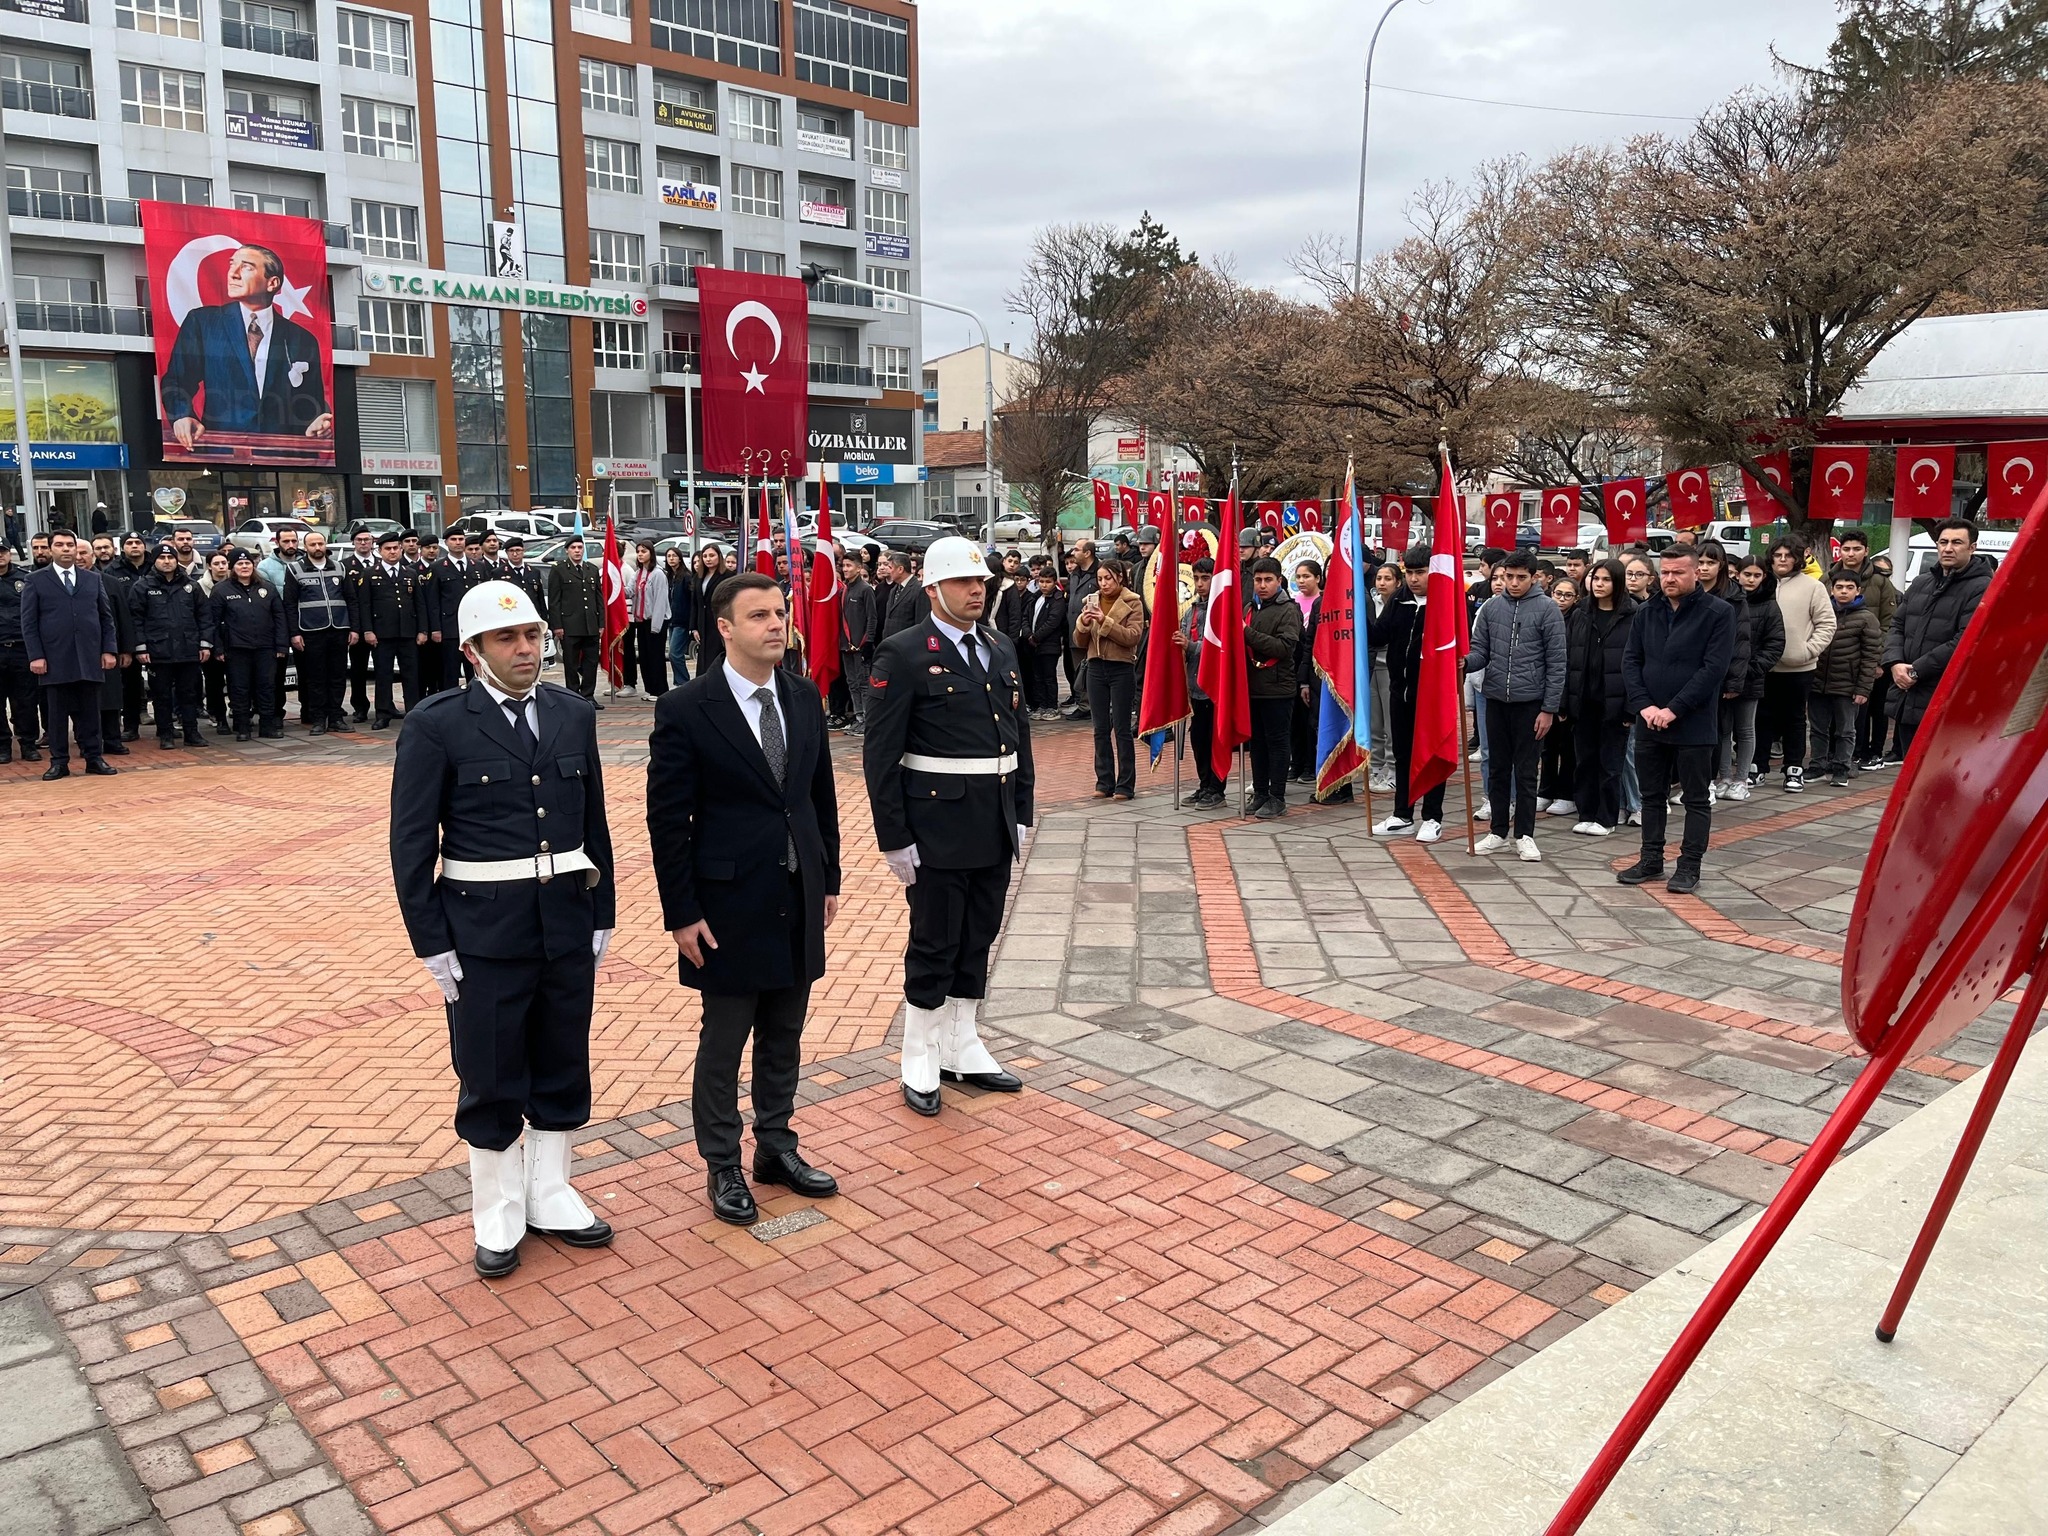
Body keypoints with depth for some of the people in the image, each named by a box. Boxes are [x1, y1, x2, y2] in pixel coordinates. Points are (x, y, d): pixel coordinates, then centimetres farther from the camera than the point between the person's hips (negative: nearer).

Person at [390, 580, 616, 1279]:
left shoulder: (574, 714, 4)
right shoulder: (436, 725, -9)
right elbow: (413, 843, -7)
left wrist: (603, 914, 8)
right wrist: (433, 943, -8)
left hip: (569, 920, 4)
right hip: (485, 927, -4)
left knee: (563, 1065, 15)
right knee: (491, 1077, 8)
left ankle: (549, 1195, 32)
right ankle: (498, 1211, 26)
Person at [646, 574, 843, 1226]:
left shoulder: (805, 700, 4)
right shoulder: (685, 709, -12)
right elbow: (666, 818, -10)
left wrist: (829, 878, 11)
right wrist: (681, 913, -11)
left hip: (799, 900, 5)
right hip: (729, 903, -5)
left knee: (784, 1035, 16)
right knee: (724, 1041, 8)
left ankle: (776, 1146, 33)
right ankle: (722, 1166, 25)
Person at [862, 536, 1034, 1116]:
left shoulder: (1001, 650, 10)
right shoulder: (902, 654, -10)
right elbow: (880, 756, -12)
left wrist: (1022, 813, 10)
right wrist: (895, 838, -14)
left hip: (997, 828, 6)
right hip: (938, 826, -6)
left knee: (978, 941, 16)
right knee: (934, 946, 5)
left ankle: (963, 1050, 31)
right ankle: (921, 1060, 21)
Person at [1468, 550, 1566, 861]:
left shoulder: (1547, 609, -6)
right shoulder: (1491, 607, 5)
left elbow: (1556, 662, -6)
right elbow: (1480, 651, 6)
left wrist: (1549, 708, -9)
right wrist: (1465, 662, -18)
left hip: (1530, 701, -3)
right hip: (1496, 699, 3)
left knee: (1525, 771, 4)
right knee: (1498, 768, 11)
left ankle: (1525, 835, 13)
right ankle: (1498, 832, 21)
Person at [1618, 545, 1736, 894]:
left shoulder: (1718, 613, -7)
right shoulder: (1646, 613, 7)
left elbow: (1714, 667, -14)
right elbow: (1630, 661, 5)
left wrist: (1675, 709, -18)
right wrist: (1644, 705, -9)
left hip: (1694, 724, -5)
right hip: (1649, 721, 5)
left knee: (1697, 799, 5)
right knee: (1652, 795, 13)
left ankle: (1689, 866, 12)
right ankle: (1651, 859, 24)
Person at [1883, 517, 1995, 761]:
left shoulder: (1981, 588, -7)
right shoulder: (1920, 583, 17)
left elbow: (1966, 642, -16)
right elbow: (1897, 626, 15)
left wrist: (1916, 670, -14)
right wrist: (1895, 663, -4)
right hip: (1908, 699, 7)